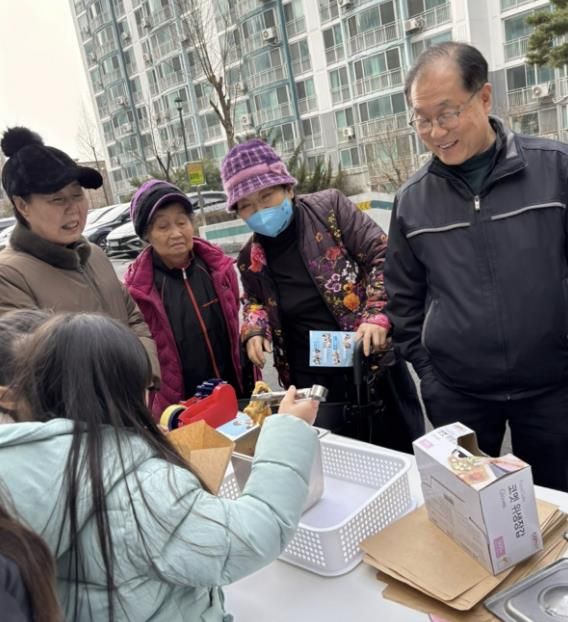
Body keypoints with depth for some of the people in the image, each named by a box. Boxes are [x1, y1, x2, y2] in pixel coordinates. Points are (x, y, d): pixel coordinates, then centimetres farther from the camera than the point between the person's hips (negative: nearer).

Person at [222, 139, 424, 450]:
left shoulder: (329, 206, -8)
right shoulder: (250, 259, 2)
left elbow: (383, 255, -9)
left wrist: (378, 315, -21)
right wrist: (254, 329, -2)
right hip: (312, 382, 2)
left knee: (404, 452, 14)